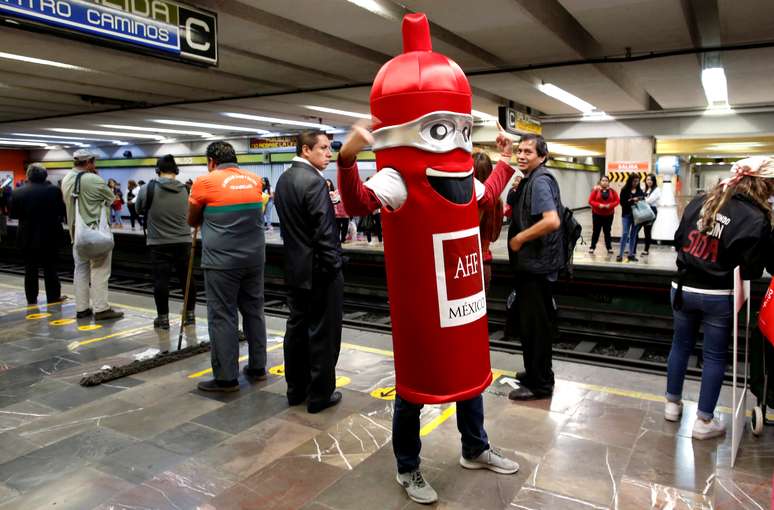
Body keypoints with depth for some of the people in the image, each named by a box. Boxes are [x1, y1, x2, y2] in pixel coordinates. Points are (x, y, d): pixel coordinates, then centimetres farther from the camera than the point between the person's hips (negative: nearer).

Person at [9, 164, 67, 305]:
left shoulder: (18, 192, -6)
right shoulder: (54, 190, -9)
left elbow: (13, 214, 1)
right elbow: (63, 211, -3)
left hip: (28, 238, 1)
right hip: (50, 236, -1)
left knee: (30, 270, 9)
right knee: (50, 268, 8)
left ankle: (32, 299, 14)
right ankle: (53, 297, 13)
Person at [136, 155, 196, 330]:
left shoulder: (147, 189, -8)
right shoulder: (185, 190, 0)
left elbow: (139, 210, 8)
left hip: (159, 243, -2)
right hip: (183, 241, 3)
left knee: (161, 280, 5)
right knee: (187, 278, 12)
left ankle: (163, 317, 10)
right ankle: (190, 314, 20)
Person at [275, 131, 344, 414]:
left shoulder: (284, 179, 9)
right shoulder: (314, 181, -18)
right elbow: (324, 231, -22)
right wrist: (334, 266, -12)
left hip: (295, 268, 9)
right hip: (319, 270, -9)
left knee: (297, 327, 15)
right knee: (323, 332, 3)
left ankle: (296, 389, 27)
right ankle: (320, 394, 13)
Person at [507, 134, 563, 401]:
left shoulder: (540, 181, -17)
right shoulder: (529, 180, 14)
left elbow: (552, 221, -30)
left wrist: (519, 238, -19)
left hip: (536, 264, -10)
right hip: (530, 262, 10)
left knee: (535, 325, 1)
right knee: (533, 323, 19)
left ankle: (540, 384, 14)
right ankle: (535, 373, 34)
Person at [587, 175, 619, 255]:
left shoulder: (612, 191, 1)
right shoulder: (596, 190, -5)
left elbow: (617, 201, 0)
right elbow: (590, 201, -7)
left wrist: (610, 205, -16)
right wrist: (599, 205, -21)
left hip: (609, 215, 2)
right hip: (597, 214, -2)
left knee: (607, 231, 7)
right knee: (596, 231, 3)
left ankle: (609, 248, 14)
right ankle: (592, 247, 12)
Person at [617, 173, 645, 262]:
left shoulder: (640, 190, 6)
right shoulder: (625, 190, -3)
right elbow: (622, 202, -8)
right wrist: (632, 200, -18)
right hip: (627, 215, -3)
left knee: (633, 235, 8)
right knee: (625, 233, -6)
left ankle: (631, 254, 14)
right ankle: (620, 254, -2)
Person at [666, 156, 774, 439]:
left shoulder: (700, 202, 0)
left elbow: (678, 241, 8)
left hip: (684, 288, 5)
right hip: (719, 296, -4)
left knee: (681, 345, 18)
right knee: (714, 356, 9)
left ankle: (673, 404, 30)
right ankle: (704, 421, 17)